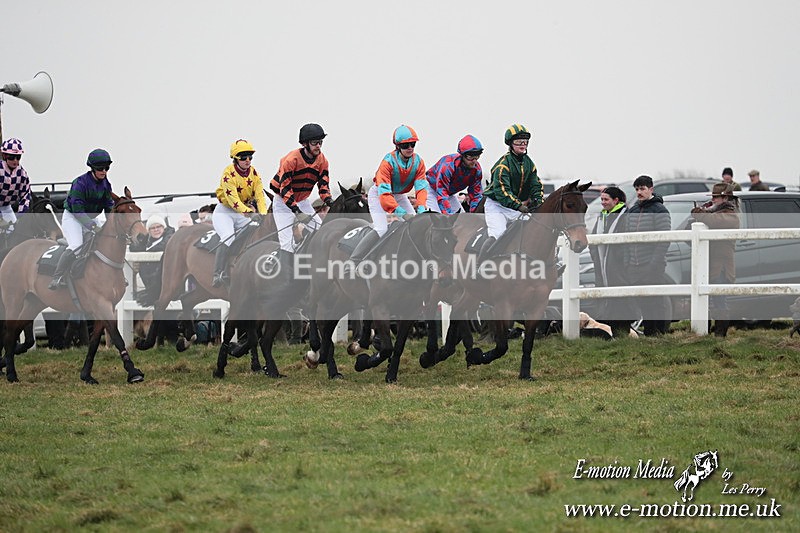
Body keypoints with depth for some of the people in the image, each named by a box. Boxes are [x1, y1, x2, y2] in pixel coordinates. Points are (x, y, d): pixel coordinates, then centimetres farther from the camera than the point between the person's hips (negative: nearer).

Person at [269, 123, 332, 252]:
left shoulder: (322, 161, -7)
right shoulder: (292, 159, -26)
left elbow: (323, 184, -2)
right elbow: (284, 188, -27)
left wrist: (329, 202, -22)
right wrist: (297, 211, -34)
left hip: (302, 201, 6)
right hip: (283, 201, -6)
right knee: (287, 243, -17)